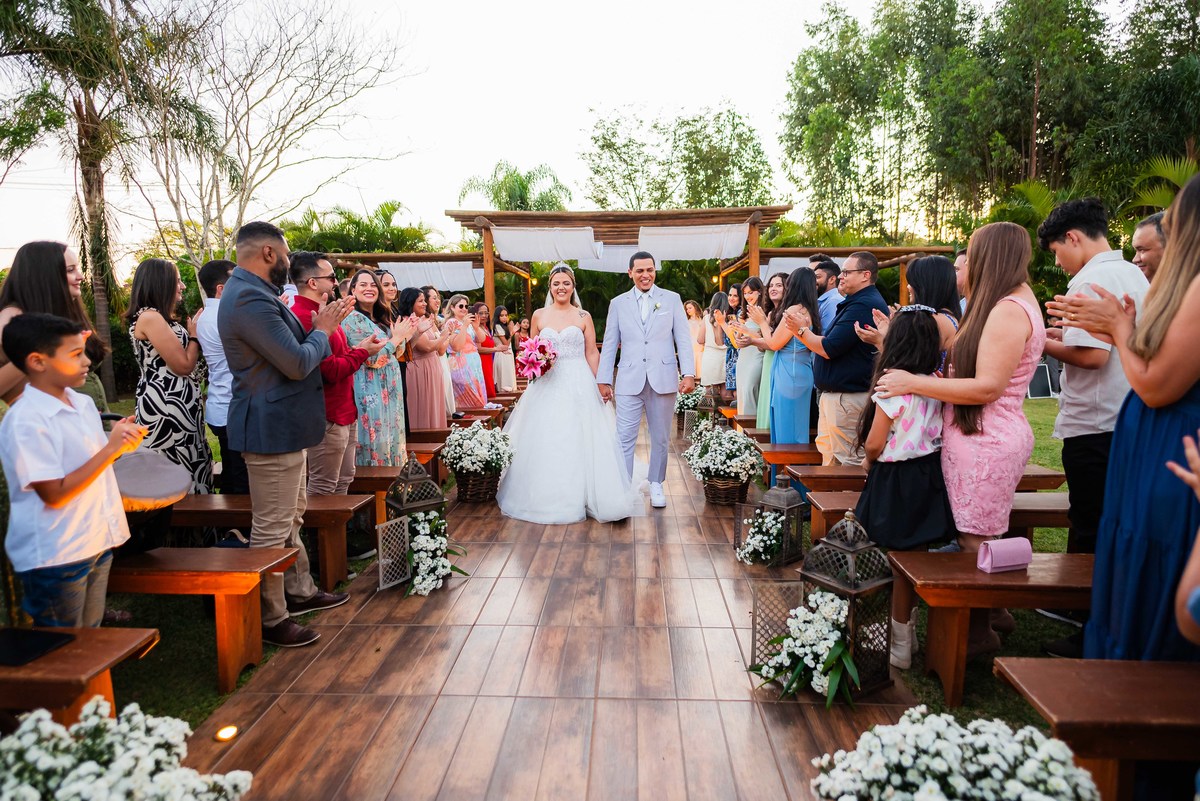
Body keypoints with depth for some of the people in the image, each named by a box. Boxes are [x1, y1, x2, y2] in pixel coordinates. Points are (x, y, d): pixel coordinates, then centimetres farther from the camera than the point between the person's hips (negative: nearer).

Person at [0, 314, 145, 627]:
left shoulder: (84, 403, 4)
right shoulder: (25, 421, -20)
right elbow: (55, 494, -22)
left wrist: (121, 440, -5)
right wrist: (110, 449, -23)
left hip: (98, 542, 7)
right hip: (55, 558, -7)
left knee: (91, 639, 21)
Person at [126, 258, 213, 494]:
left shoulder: (158, 318, 15)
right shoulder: (149, 317, -16)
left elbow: (178, 358, 15)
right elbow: (183, 365, -17)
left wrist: (193, 329, 11)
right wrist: (195, 334, -3)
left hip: (172, 405, 10)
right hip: (165, 407, -10)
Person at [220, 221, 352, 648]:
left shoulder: (251, 293, 12)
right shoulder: (250, 298, -22)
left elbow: (288, 350, 14)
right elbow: (297, 363, -24)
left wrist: (319, 327, 5)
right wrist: (322, 332, -8)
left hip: (280, 424, 11)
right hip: (273, 428, -11)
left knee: (291, 516, 22)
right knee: (273, 527, 1)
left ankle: (299, 591, 37)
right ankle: (270, 620, 15)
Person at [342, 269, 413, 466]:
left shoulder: (380, 319, 13)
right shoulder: (352, 319, -12)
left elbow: (395, 353, 18)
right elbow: (371, 358, -20)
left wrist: (403, 335, 1)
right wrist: (396, 338, -10)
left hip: (388, 389, 9)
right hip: (371, 392, -9)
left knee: (390, 438, 13)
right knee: (375, 441, -4)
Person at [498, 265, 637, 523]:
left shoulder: (584, 317, 4)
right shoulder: (539, 315, 8)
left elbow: (592, 353, 2)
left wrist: (595, 386, -6)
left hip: (578, 384, -1)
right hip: (547, 384, 2)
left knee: (577, 440, -2)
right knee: (545, 441, 2)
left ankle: (577, 496, 10)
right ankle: (546, 498, 15)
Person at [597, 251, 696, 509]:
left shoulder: (672, 299, 6)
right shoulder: (618, 303, 8)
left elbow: (683, 340, 2)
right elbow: (609, 345, 8)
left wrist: (689, 373, -8)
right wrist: (603, 380, 4)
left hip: (663, 379, 0)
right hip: (630, 381, 0)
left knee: (660, 438, 11)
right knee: (624, 439, -5)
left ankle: (656, 484, 27)